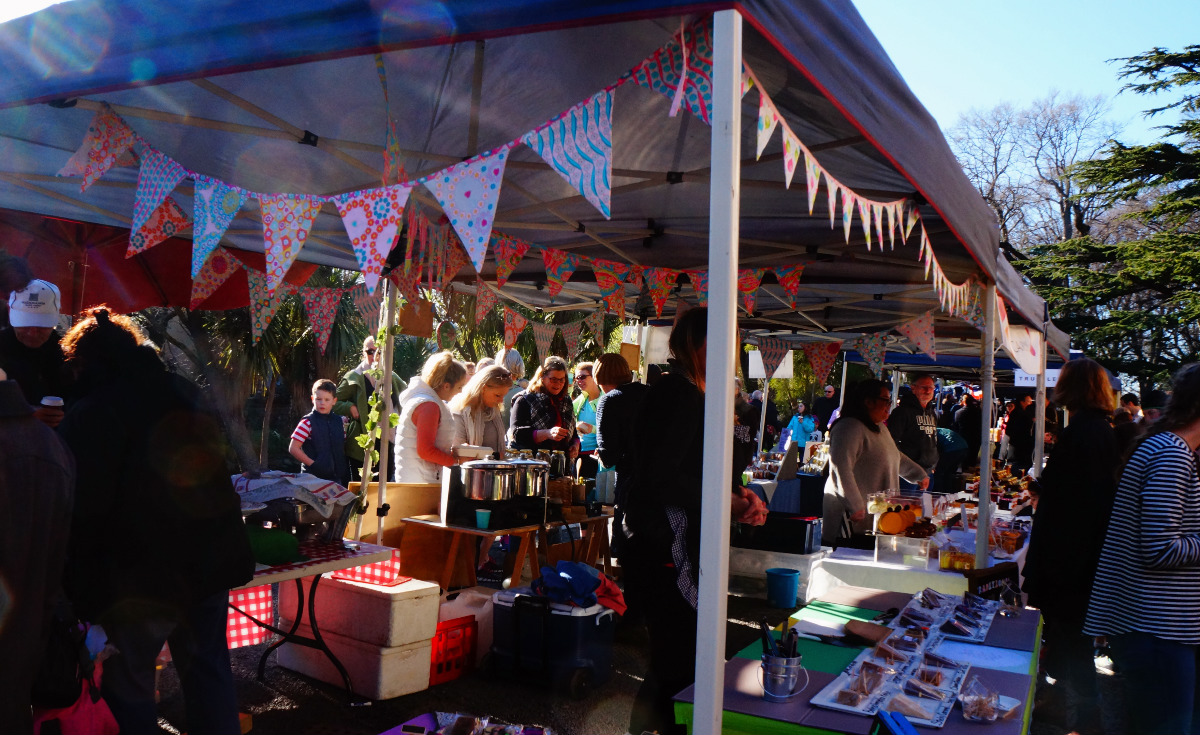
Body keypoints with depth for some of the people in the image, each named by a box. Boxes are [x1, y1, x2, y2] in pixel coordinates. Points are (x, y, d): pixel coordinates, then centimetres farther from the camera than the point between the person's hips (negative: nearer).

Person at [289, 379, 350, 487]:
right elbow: (293, 448, -10)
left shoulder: (340, 421, 8)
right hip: (314, 477, -5)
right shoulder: (307, 422, -8)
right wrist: (312, 464, -12)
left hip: (337, 478, 5)